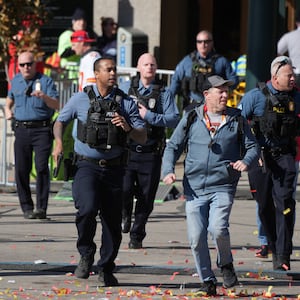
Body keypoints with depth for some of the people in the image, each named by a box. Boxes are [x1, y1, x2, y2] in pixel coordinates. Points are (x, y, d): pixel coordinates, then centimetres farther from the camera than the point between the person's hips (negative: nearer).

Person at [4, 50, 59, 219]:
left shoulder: (46, 81, -1)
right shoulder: (16, 81, 14)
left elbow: (56, 105, -10)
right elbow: (10, 98, 34)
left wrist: (44, 96, -28)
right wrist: (8, 110, 15)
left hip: (42, 129, -4)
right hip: (22, 129, 4)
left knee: (42, 167, -13)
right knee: (21, 169, 2)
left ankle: (42, 208, -13)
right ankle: (27, 208, 11)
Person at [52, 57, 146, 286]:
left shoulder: (126, 103, 5)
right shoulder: (81, 99, 2)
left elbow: (143, 138, 3)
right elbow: (60, 121, 16)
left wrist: (128, 128, -18)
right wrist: (59, 143, -3)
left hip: (113, 168, 2)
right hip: (87, 166, -2)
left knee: (113, 221, 5)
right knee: (88, 208, -26)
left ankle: (106, 270, 23)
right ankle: (86, 255, -3)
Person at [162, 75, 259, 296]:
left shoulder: (236, 120, 7)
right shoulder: (191, 119, 7)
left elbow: (253, 146, 11)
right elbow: (173, 147, 11)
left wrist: (246, 161, -11)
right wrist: (168, 170, -6)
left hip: (223, 187, -1)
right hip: (195, 188, 1)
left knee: (218, 228, -22)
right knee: (196, 237, -5)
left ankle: (226, 265, 7)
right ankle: (207, 281, 11)